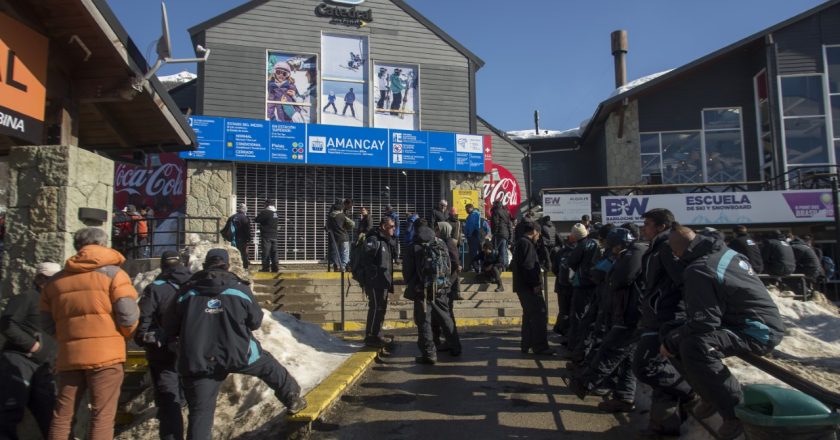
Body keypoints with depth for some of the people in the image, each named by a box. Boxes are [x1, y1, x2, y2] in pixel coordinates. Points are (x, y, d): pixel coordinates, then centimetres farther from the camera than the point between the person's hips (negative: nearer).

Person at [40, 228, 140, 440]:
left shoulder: (55, 280, 14)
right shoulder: (112, 273, -3)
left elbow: (48, 324, 13)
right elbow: (128, 316, -11)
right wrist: (123, 334, 9)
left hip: (69, 355, 5)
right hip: (105, 354, -5)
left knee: (62, 415, 15)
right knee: (102, 417, 0)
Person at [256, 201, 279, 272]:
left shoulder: (265, 212, -13)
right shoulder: (275, 212, 9)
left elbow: (256, 220, -6)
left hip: (266, 236, -6)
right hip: (274, 235, 7)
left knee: (266, 252, -2)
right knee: (274, 252, 9)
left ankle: (266, 267, -1)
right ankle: (275, 267, 10)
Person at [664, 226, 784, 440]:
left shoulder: (698, 271, -22)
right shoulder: (724, 251, 6)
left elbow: (705, 322, -25)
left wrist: (670, 341, -14)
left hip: (760, 331, -10)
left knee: (693, 346, -30)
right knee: (683, 336, 11)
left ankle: (736, 412, -15)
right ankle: (713, 395, 20)